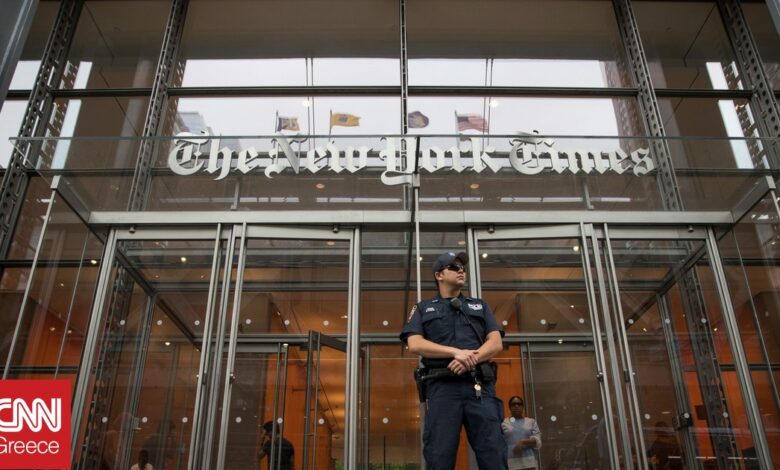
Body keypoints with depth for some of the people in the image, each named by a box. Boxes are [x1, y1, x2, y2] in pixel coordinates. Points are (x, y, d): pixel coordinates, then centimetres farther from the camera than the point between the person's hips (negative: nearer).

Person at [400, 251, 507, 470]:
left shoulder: (480, 306, 24)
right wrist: (456, 352, -12)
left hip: (480, 387, 2)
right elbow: (415, 344, 1)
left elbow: (495, 343, 10)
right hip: (442, 387, -1)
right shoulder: (423, 308, 18)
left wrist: (470, 359, -10)